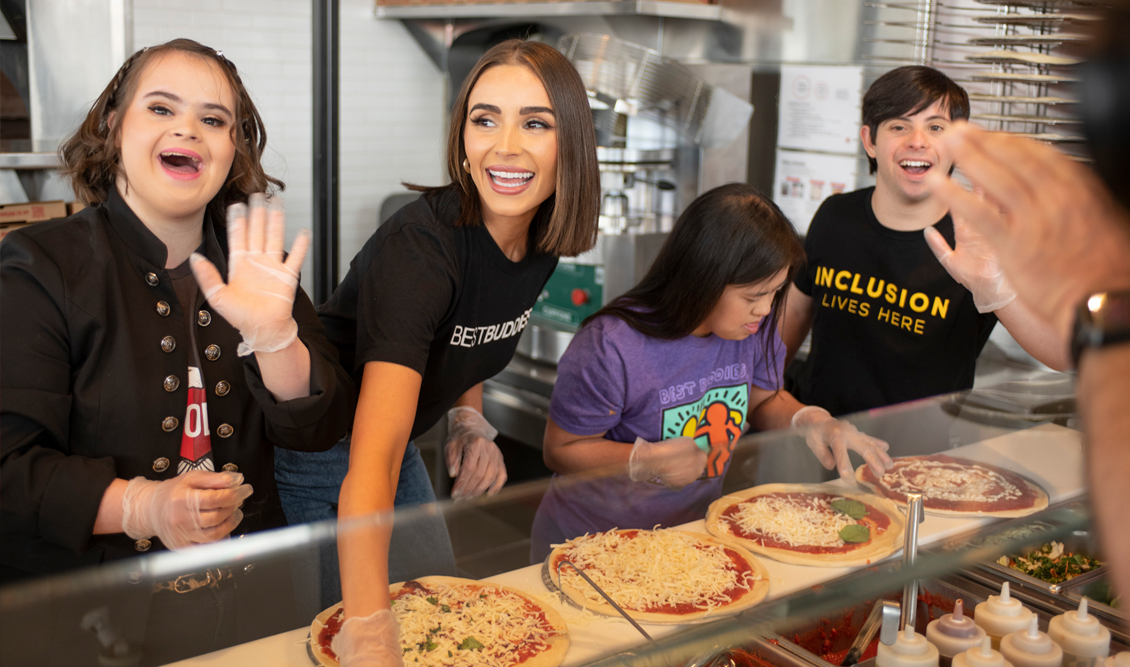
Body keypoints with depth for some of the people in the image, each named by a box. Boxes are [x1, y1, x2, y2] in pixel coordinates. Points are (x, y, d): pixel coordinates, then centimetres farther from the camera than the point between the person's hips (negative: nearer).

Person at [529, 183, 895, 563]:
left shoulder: (754, 328, -6)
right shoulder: (611, 348, -24)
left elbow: (764, 400, 12)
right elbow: (561, 450, -14)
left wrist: (809, 420, -10)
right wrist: (641, 461, -30)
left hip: (696, 529, 5)